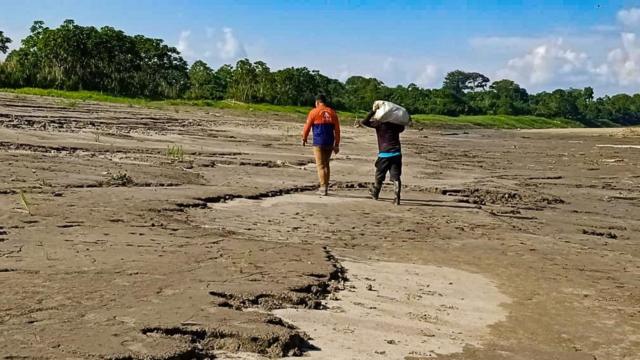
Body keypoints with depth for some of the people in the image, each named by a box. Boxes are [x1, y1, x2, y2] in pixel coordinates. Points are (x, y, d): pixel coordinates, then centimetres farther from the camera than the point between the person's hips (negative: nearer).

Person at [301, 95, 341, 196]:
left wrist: (304, 139, 14)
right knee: (326, 164, 15)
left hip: (318, 143, -4)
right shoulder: (333, 113, 10)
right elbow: (337, 130, 8)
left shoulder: (314, 112, -3)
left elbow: (307, 127, -1)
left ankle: (323, 188, -10)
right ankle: (325, 187, 18)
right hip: (329, 143, 4)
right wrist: (337, 145, 12)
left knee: (320, 165, -3)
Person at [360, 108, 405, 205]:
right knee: (396, 177, -2)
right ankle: (397, 197, -13)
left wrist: (373, 112, -4)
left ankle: (375, 193, 33)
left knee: (379, 176, 15)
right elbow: (402, 128, 33)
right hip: (396, 153, 3)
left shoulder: (379, 123, -4)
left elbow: (363, 122, -9)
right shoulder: (396, 124, 9)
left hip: (384, 154, -2)